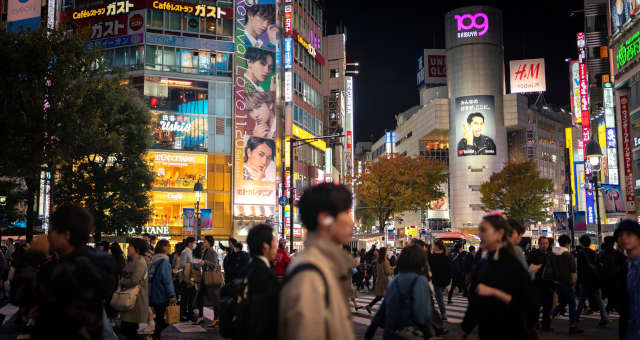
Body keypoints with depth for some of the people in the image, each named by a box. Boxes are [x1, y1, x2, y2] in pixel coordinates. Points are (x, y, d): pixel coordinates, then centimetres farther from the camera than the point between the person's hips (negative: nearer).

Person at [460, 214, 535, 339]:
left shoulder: (512, 263, -14)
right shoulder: (483, 263, 4)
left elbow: (525, 303, -18)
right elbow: (474, 301, 10)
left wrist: (493, 292, -25)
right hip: (485, 330, 6)